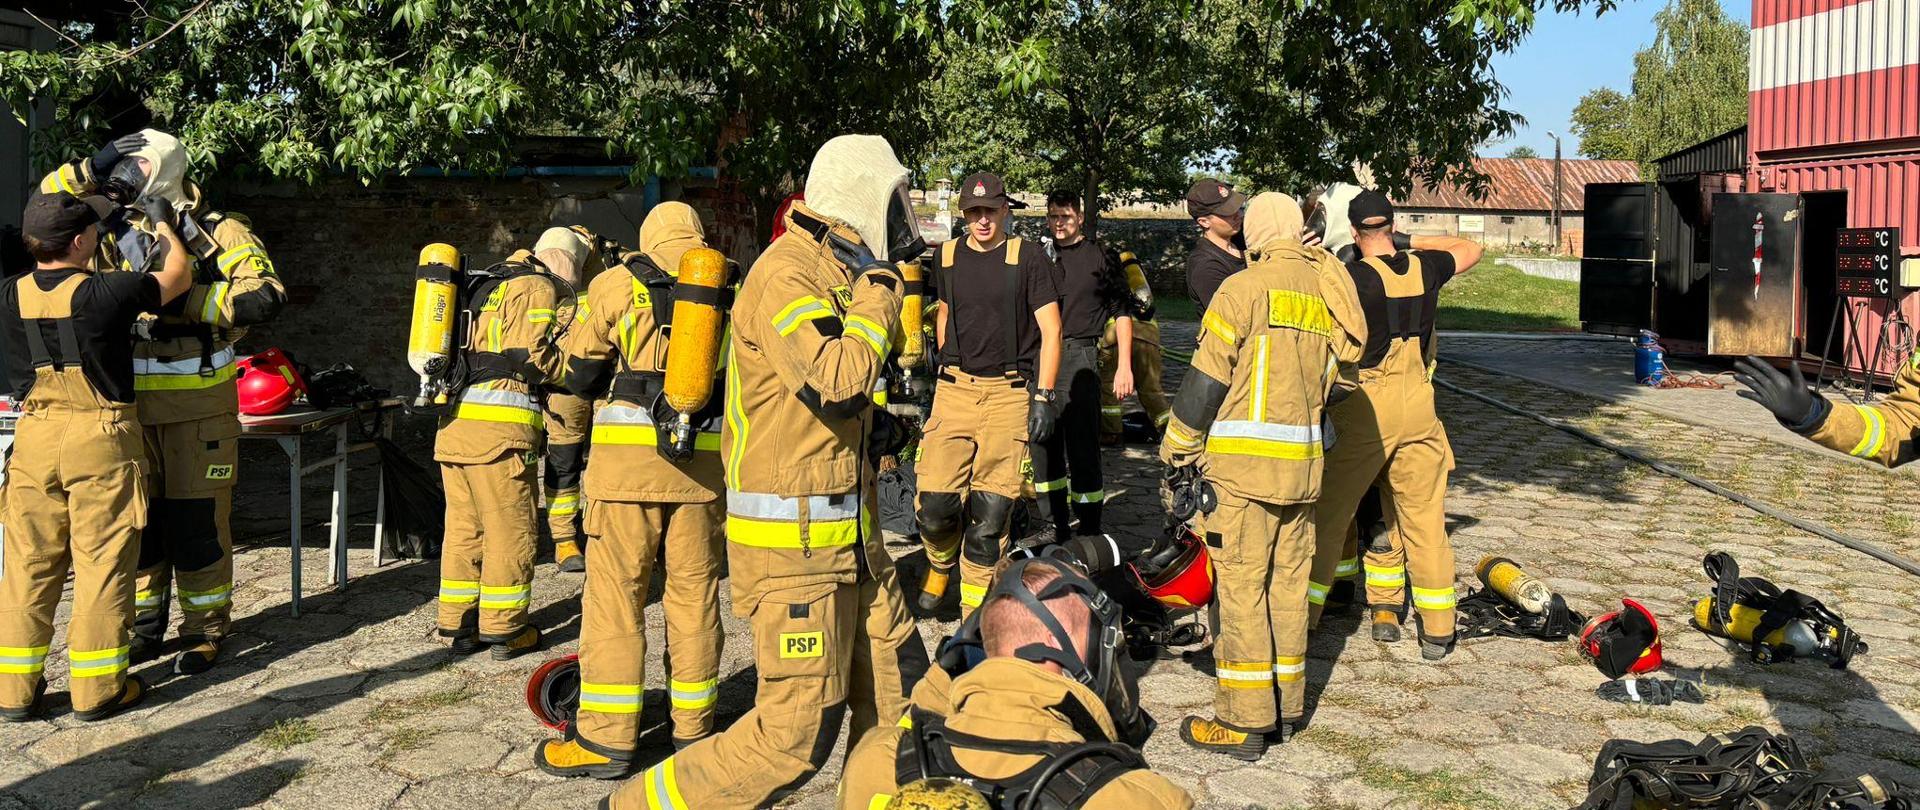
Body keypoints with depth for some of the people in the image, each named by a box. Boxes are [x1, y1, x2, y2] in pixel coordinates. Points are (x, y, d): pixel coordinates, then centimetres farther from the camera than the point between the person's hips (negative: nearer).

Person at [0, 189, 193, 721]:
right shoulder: (105, 293, -14)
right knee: (102, 563, 3)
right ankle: (98, 689, 9)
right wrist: (162, 223, 18)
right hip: (101, 438, -5)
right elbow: (179, 277, 1)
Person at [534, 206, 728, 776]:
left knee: (615, 594, 2)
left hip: (629, 457, -3)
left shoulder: (618, 284, 3)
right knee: (694, 593, 10)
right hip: (703, 461, 3)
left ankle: (607, 739, 4)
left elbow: (579, 375, 4)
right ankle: (694, 729, 19)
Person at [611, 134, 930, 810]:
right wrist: (878, 296, -17)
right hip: (794, 544, -10)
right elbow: (837, 385, -29)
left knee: (896, 692, 14)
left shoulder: (833, 273, 14)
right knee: (797, 733, -6)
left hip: (848, 536, 10)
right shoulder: (786, 276, -16)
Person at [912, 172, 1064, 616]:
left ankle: (974, 609, 9)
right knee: (935, 505, -5)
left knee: (990, 512, -4)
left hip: (1010, 392, -3)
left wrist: (1045, 397, -7)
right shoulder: (948, 256, 11)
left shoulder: (1028, 258, 0)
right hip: (955, 390, 3)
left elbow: (1050, 331, -1)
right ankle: (940, 565, 27)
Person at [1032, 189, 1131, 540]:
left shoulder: (1100, 256, 3)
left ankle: (1089, 530, -1)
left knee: (1082, 445, -7)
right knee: (1043, 444, 7)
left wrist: (1124, 366, -3)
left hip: (1080, 356, -5)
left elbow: (1122, 312, 3)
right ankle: (1056, 525, 19)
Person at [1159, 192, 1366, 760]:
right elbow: (1334, 381, 17)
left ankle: (1244, 721, 3)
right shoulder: (1329, 293, 11)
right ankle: (1286, 708, 23)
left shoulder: (1244, 288, -8)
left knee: (1241, 586, -1)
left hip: (1245, 460, -7)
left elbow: (1206, 380, -9)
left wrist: (1176, 450, 0)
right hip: (1304, 462, 7)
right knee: (1288, 583, 14)